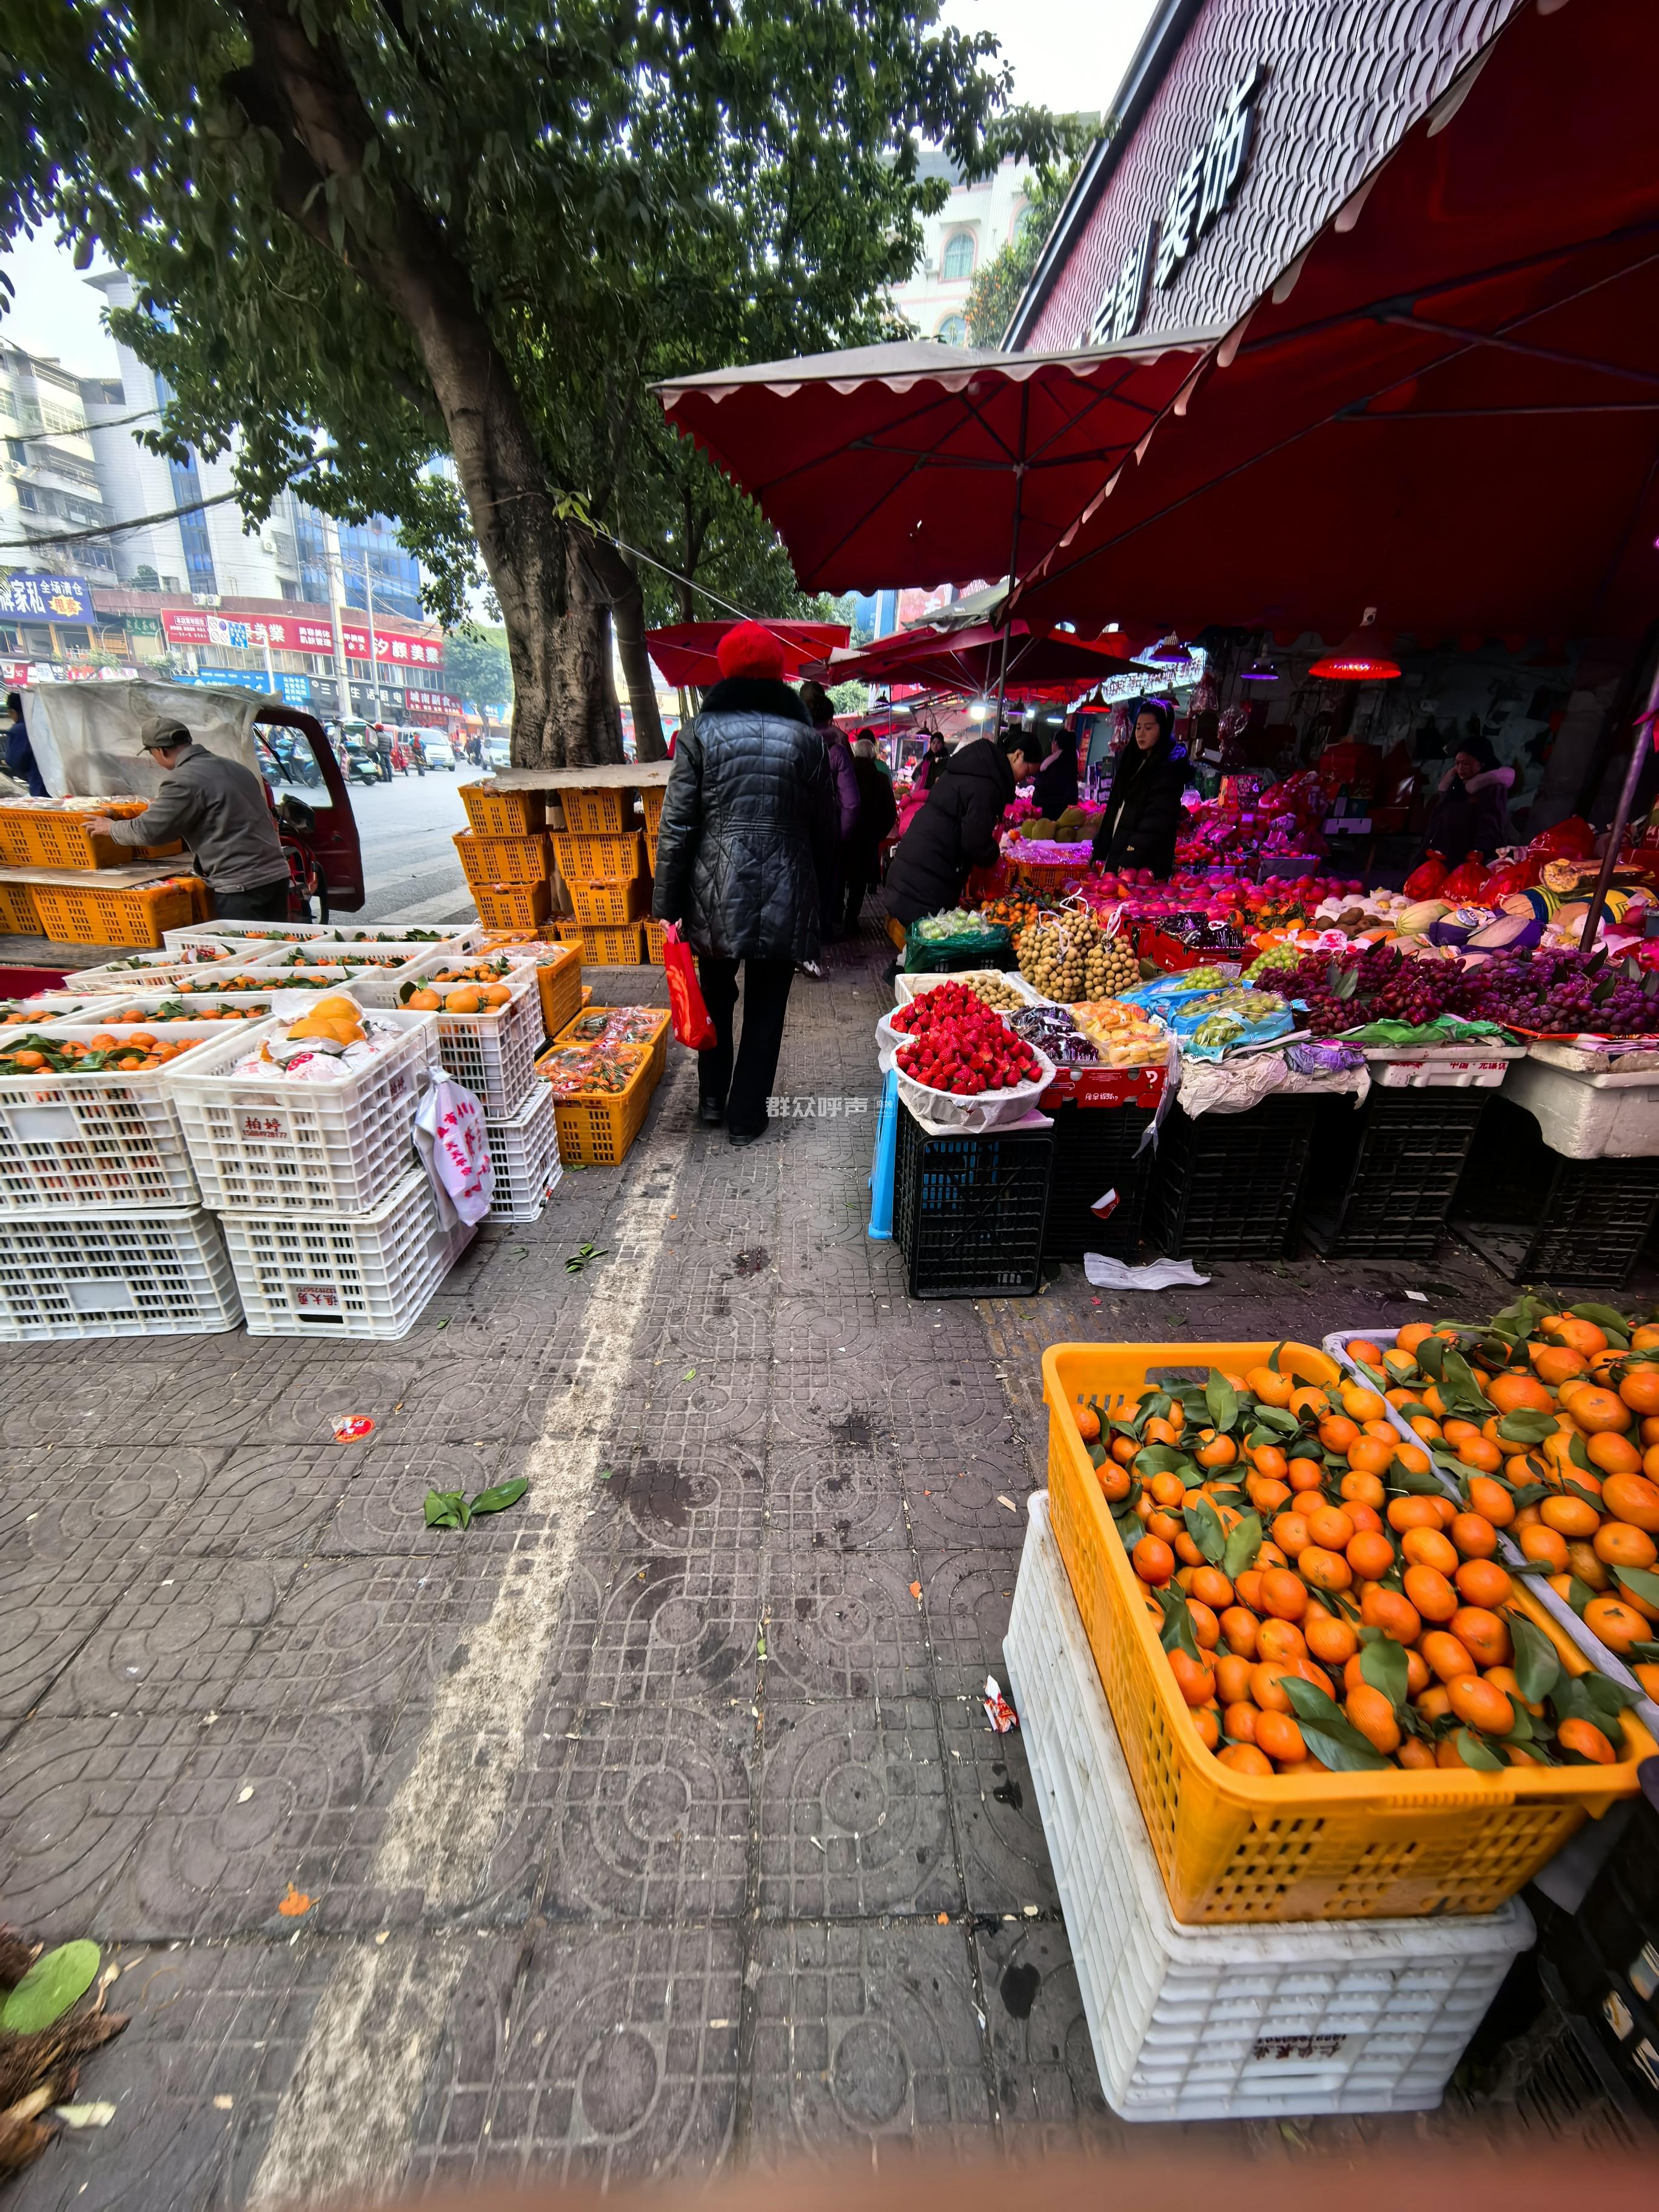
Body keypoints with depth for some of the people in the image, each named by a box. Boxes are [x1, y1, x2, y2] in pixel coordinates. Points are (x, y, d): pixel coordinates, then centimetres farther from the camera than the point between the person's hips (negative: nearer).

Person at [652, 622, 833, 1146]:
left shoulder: (700, 732, -3)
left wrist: (666, 903, -1)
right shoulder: (805, 737, 0)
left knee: (716, 995, 21)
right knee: (765, 1010, 10)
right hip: (783, 896, 0)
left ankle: (713, 1098, 30)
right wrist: (814, 886, 17)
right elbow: (823, 828, 4)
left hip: (715, 892, 0)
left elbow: (676, 826, -6)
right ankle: (746, 1117, 18)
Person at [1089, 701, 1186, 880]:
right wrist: (1099, 850, 14)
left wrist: (1130, 858, -23)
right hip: (1115, 854, 8)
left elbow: (1157, 819, -17)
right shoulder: (1132, 760, 16)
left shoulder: (1169, 766, -9)